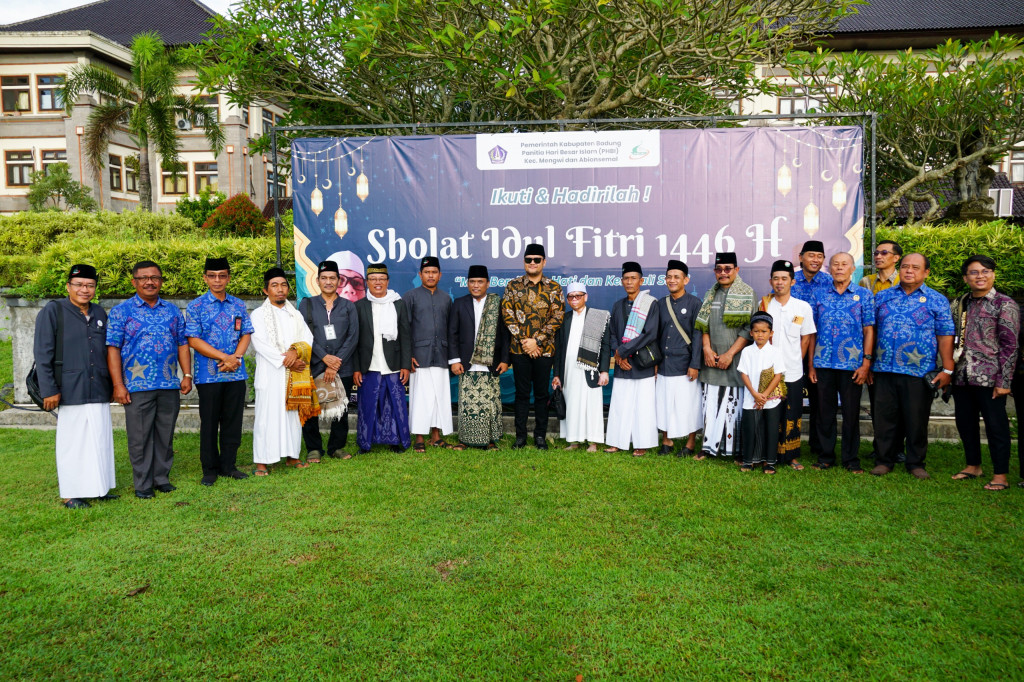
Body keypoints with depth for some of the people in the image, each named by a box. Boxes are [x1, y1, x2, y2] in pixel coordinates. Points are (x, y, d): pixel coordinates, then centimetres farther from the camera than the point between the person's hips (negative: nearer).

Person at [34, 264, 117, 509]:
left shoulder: (100, 313, 13)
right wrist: (49, 390, -11)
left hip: (99, 392, 5)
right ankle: (71, 494, 11)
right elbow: (42, 354, -6)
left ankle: (99, 487, 19)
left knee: (100, 440, 8)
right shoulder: (52, 312, -2)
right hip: (70, 392, -5)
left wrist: (112, 384, 17)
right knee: (72, 443, 1)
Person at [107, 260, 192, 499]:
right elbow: (113, 349, -4)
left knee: (165, 435, 10)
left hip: (169, 385, 3)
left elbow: (182, 344, 14)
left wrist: (187, 375, 5)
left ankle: (162, 478, 22)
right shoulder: (121, 311, 1)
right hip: (137, 387, -3)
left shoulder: (173, 311, 12)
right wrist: (118, 385, -10)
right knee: (140, 437, 3)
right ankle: (143, 484, 13)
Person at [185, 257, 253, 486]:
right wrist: (224, 357, -14)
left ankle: (228, 465, 20)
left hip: (236, 373, 3)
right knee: (209, 422, 5)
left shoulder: (239, 305, 10)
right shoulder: (196, 307, -1)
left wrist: (235, 358, -10)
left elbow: (246, 335, 8)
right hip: (209, 375, -3)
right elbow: (194, 340, -7)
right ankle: (210, 469, 16)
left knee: (233, 420, 8)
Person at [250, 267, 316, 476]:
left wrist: (295, 351, -16)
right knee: (268, 414, -5)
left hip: (295, 374, 4)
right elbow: (261, 344, -8)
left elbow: (307, 338, 5)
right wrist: (286, 361, -14)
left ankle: (291, 456, 15)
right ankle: (262, 461, 0)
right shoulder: (259, 314, 2)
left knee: (294, 412, 6)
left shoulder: (295, 315, 17)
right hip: (270, 374, -4)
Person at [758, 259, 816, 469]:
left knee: (792, 416, 5)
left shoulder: (803, 307, 3)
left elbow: (806, 339, 8)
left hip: (793, 373, 0)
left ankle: (793, 457, 17)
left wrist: (795, 361, 3)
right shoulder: (763, 305, 4)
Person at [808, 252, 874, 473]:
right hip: (823, 364, 2)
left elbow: (869, 330, 1)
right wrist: (811, 364, 5)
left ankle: (851, 459, 16)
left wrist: (866, 363, -6)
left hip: (852, 364, -2)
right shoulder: (821, 296, 9)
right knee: (825, 412, 8)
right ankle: (826, 456, 19)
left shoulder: (864, 295, 4)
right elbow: (813, 331, 9)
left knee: (851, 413, 5)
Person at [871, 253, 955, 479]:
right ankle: (884, 460, 19)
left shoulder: (936, 300, 3)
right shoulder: (882, 297, 11)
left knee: (917, 420, 5)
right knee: (884, 418, 7)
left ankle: (916, 463, 19)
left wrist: (947, 369, -5)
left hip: (919, 373, -2)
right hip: (884, 369, 2)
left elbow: (945, 336, 1)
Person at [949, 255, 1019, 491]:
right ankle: (973, 465, 30)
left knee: (996, 425, 1)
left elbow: (1009, 346, -8)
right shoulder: (959, 304, 12)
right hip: (961, 377, 6)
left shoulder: (1005, 305, -4)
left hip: (989, 378, -5)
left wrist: (1004, 381, -13)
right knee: (965, 422, 14)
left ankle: (1000, 475, 12)